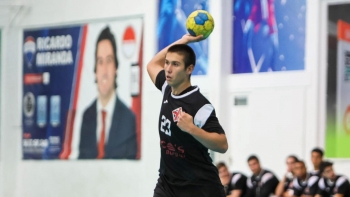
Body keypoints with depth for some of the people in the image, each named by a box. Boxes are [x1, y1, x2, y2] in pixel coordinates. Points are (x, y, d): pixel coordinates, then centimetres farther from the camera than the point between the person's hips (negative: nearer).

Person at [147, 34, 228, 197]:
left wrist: (191, 129, -34)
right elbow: (152, 64, 24)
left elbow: (223, 145, -22)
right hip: (167, 183, 7)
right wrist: (182, 41, 14)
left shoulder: (199, 104, -19)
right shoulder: (168, 90, 3)